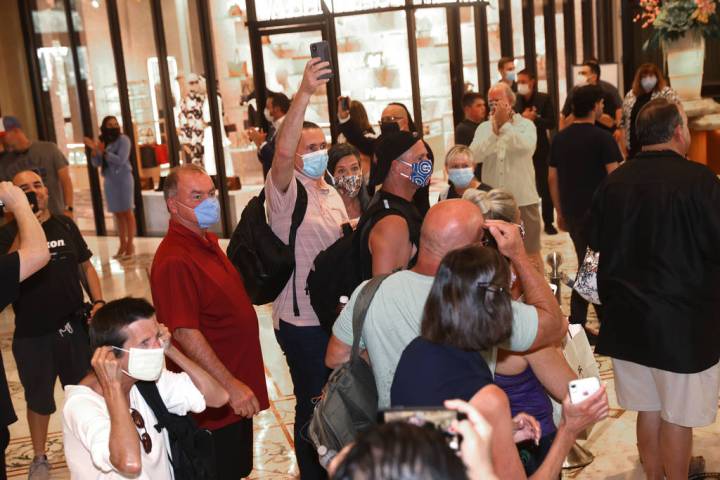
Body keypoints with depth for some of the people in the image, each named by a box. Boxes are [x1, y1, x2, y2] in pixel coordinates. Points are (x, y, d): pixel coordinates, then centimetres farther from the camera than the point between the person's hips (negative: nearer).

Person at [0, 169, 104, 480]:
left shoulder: (66, 225, 3)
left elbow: (86, 266, 11)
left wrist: (98, 301, -2)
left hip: (74, 325, 2)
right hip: (32, 333, -2)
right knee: (39, 399, 15)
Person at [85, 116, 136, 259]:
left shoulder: (123, 139, -8)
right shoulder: (103, 142, 9)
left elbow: (121, 160, -20)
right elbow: (96, 163, 5)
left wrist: (103, 152, -22)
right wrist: (95, 150, -12)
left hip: (123, 179, -6)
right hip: (110, 181, 6)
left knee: (127, 212, -2)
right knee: (117, 213, 8)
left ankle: (130, 244, 3)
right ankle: (122, 244, 15)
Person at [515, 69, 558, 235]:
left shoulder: (544, 99, 0)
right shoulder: (514, 100, 2)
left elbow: (551, 123, -6)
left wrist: (534, 119, -19)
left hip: (540, 149, -1)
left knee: (545, 186, 4)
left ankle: (548, 222, 14)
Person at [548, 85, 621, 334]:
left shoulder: (559, 139, 6)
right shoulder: (602, 138, -11)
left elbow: (552, 178, 9)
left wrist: (560, 211, 16)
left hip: (571, 211, 6)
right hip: (597, 211, -6)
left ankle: (606, 319, 26)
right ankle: (576, 323, 2)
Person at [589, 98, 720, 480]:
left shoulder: (612, 183, 0)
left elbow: (598, 245, 11)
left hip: (627, 317, 5)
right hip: (682, 319, -5)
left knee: (648, 410, 18)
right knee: (677, 417, 7)